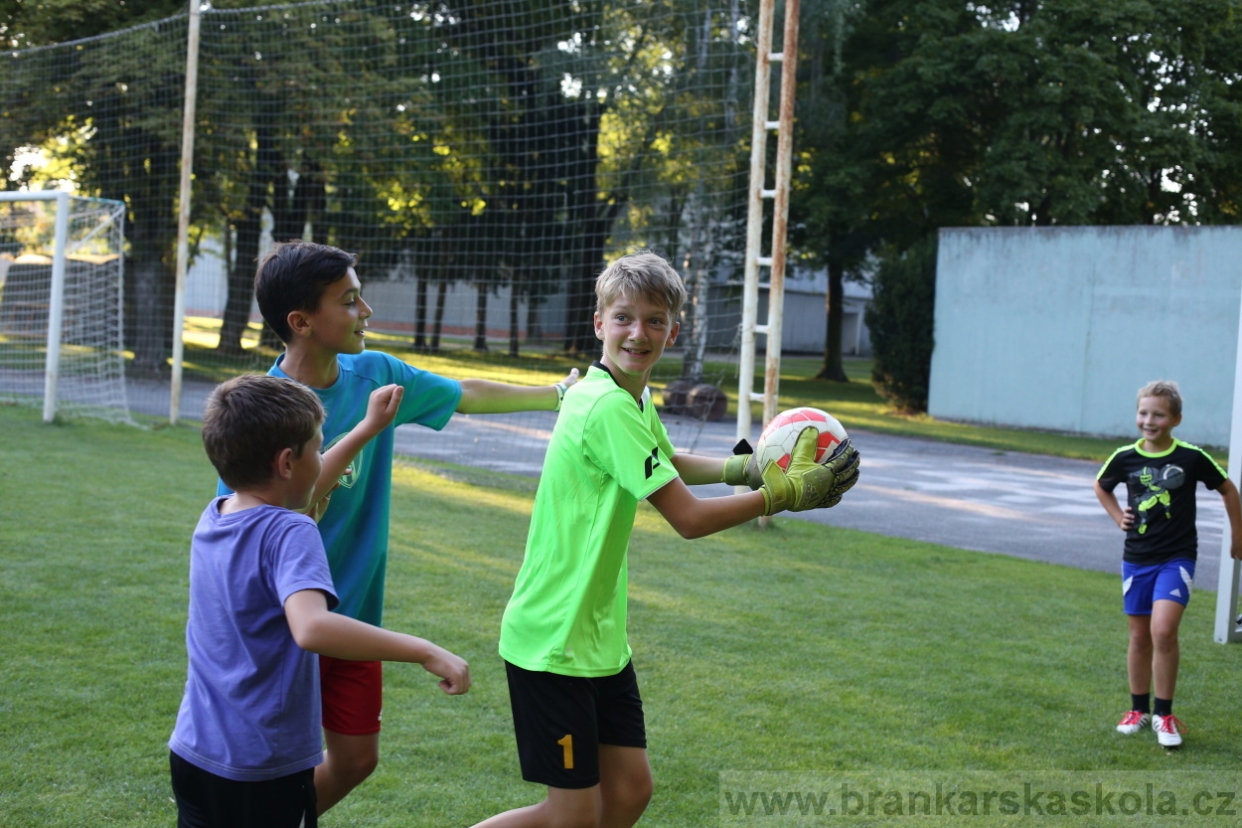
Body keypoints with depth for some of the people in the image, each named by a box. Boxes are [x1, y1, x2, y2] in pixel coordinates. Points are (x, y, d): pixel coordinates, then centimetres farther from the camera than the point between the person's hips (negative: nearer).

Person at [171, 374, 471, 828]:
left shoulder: (215, 515, 5)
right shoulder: (289, 533, -20)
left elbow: (291, 495, 25)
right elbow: (312, 628, -38)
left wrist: (368, 427, 31)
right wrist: (425, 651, -35)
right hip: (263, 771, -8)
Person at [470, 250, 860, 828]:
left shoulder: (632, 398, 8)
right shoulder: (610, 407, -21)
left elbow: (668, 465, 31)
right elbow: (689, 519, -20)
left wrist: (741, 467, 15)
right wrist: (786, 492, -15)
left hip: (598, 631, 9)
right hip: (553, 641, -9)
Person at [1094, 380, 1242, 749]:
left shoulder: (1191, 457, -10)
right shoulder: (1125, 458, -3)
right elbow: (1101, 486, 18)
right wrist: (1118, 517, 5)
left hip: (1177, 557, -3)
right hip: (1137, 558, 3)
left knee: (1163, 630, -18)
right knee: (1139, 636, 12)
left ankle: (1164, 715, -5)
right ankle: (1138, 710, 27)